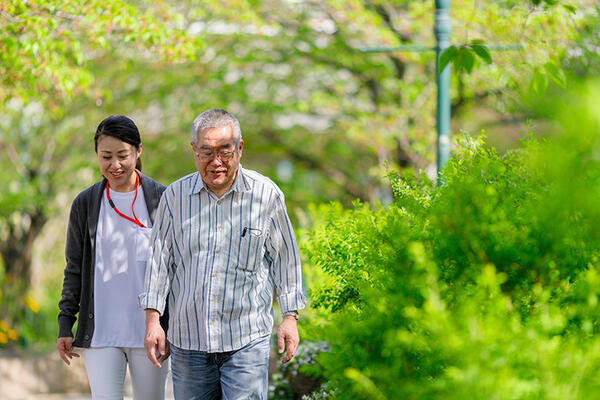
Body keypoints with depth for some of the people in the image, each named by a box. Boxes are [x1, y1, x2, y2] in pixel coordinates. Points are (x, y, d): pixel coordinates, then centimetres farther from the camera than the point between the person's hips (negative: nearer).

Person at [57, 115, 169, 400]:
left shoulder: (161, 199, 1)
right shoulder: (85, 204, 5)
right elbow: (74, 269, 11)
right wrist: (65, 325, 6)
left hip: (149, 331, 0)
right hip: (100, 332, 1)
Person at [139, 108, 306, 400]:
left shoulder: (266, 195, 1)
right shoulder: (175, 196, 3)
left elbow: (284, 258, 8)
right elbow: (160, 258, 7)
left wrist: (290, 316, 6)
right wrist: (152, 319, 0)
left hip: (247, 341, -2)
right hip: (188, 340, 2)